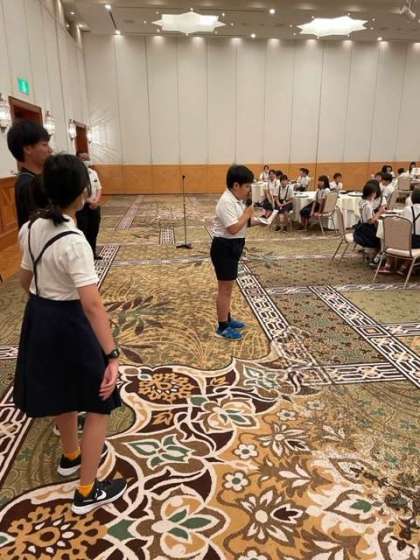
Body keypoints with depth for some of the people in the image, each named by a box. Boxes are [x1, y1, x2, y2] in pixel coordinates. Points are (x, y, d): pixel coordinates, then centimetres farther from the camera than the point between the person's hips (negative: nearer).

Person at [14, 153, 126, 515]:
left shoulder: (31, 229, -2)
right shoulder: (74, 242, -26)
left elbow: (25, 280, 10)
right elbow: (92, 304, -32)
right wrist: (111, 355, -30)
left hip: (39, 318, 8)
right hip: (68, 323, -8)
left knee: (63, 394, 28)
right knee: (100, 404, 9)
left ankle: (72, 456, 51)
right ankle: (87, 492, 21)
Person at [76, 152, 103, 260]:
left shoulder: (93, 173, 10)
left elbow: (99, 188, 11)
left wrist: (96, 201, -5)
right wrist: (90, 201, -18)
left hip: (95, 206, 7)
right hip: (82, 207, -7)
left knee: (94, 231, 13)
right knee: (83, 232, -3)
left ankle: (92, 252, 26)